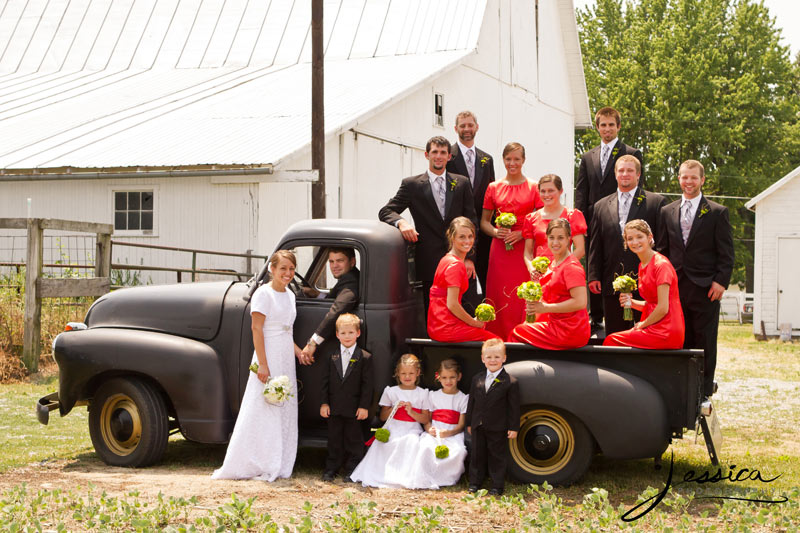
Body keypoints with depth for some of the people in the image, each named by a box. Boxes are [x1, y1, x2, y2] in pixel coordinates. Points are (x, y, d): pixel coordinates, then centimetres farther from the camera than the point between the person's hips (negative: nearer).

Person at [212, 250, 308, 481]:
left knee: (285, 412, 10)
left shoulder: (289, 295, 13)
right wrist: (262, 364, -20)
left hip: (286, 359, 8)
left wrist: (298, 351, 8)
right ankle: (256, 465, 1)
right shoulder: (263, 293, -10)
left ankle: (278, 466, 17)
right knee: (262, 410, -5)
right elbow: (257, 328, -15)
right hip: (268, 357, -8)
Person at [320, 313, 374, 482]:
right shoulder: (331, 356, 5)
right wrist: (324, 403, 0)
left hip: (354, 408, -2)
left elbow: (367, 384, -4)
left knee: (353, 439, 5)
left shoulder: (365, 357, -2)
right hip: (334, 407, 2)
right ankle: (331, 468, 18)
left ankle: (352, 469, 15)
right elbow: (325, 381, 6)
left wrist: (364, 406, -9)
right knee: (334, 438, 10)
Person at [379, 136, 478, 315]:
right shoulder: (412, 184, 6)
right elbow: (385, 211, 4)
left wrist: (469, 258, 0)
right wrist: (401, 222, -19)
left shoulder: (462, 183, 11)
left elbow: (471, 222, 9)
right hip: (429, 263, -1)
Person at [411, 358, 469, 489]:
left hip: (453, 434, -1)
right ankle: (425, 480, -26)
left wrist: (448, 433, -17)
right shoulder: (433, 395, 15)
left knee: (458, 451, -35)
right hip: (433, 433, 1)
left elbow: (461, 425, 3)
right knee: (426, 447, -34)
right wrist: (430, 429, -11)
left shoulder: (463, 398, 9)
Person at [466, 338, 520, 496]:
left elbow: (514, 407, -7)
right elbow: (472, 402, 12)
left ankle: (497, 486, 14)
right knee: (477, 455, 12)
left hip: (498, 429, -4)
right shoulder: (477, 379, 6)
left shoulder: (510, 382, -8)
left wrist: (514, 427, -9)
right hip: (478, 427, 4)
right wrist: (469, 423, 12)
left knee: (497, 457, 4)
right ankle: (475, 483, 23)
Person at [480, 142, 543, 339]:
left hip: (525, 249, -2)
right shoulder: (494, 188, 10)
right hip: (500, 250, 2)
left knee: (523, 300, -5)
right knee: (499, 300, -2)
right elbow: (484, 221, 15)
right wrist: (495, 232, -5)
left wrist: (521, 234, -11)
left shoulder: (534, 187, 4)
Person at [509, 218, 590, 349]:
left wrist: (545, 308, -20)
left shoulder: (571, 267, -17)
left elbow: (580, 302, -25)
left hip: (570, 331, -9)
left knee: (516, 333, 1)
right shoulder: (554, 263, 13)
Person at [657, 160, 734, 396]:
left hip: (705, 288, -3)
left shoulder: (717, 212, 2)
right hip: (675, 287, 3)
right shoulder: (667, 212, 13)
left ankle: (704, 392, 9)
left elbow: (726, 253, -1)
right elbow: (663, 250, 15)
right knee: (681, 341, 5)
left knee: (705, 342, 1)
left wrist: (721, 281, -11)